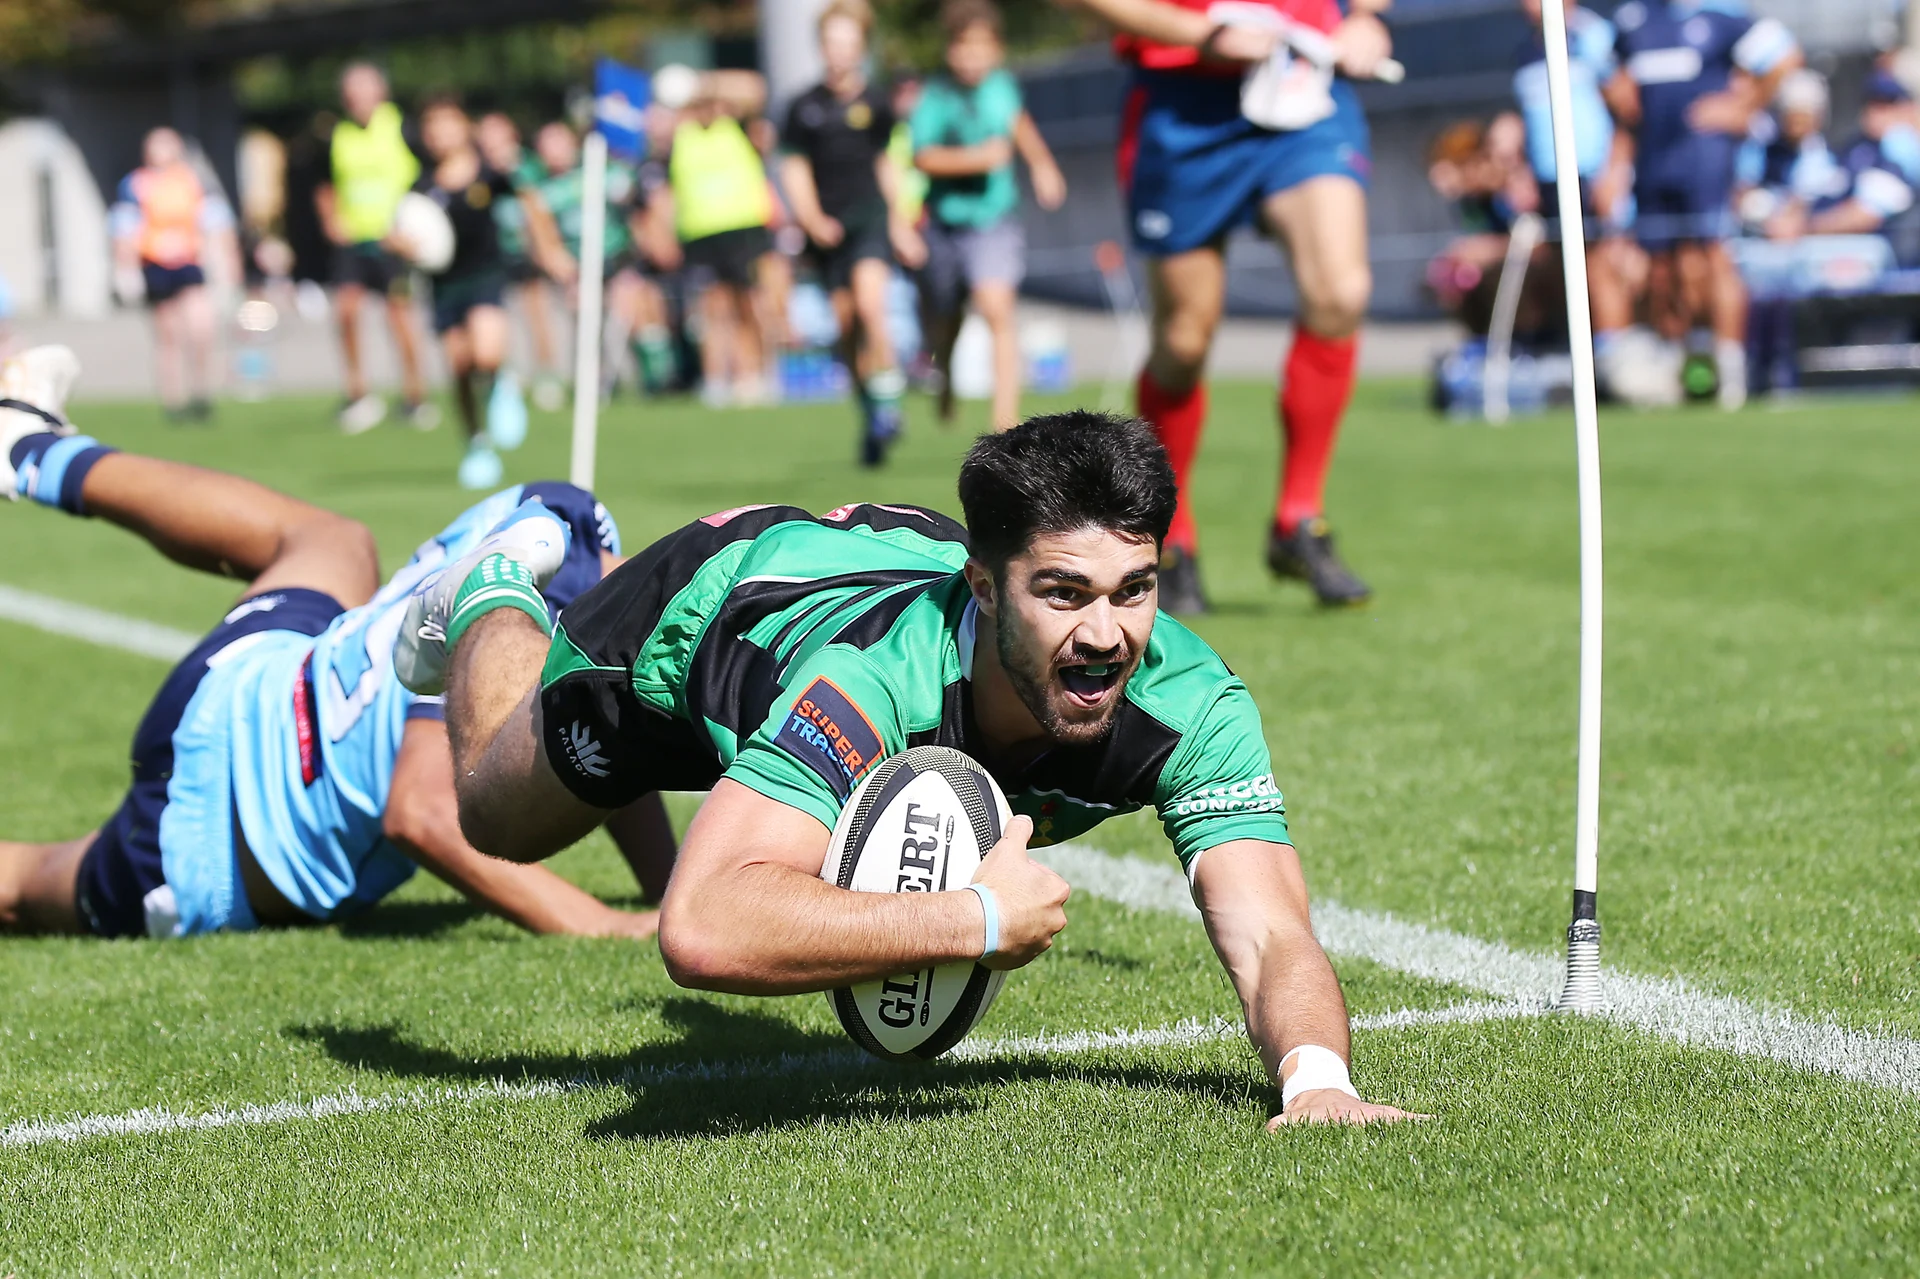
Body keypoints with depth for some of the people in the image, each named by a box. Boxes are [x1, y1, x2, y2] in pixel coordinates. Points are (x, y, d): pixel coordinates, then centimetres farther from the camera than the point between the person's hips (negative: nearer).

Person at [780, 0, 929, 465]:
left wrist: (900, 225, 20)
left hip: (871, 215, -1)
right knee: (845, 321, 1)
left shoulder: (876, 102, 6)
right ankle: (872, 418, 14)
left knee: (870, 303, -23)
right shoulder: (805, 107, 5)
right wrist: (813, 220, -6)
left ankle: (887, 402, -12)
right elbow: (794, 170, 8)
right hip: (827, 228, 1)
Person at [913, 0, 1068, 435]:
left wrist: (1041, 164, 30)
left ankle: (1006, 418, -23)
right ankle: (945, 382, 50)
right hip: (946, 221, -1)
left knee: (998, 308, -20)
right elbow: (923, 156, -24)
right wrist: (976, 158, -33)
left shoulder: (1003, 84, 0)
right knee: (946, 319, 15)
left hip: (995, 222, 1)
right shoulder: (936, 96, -12)